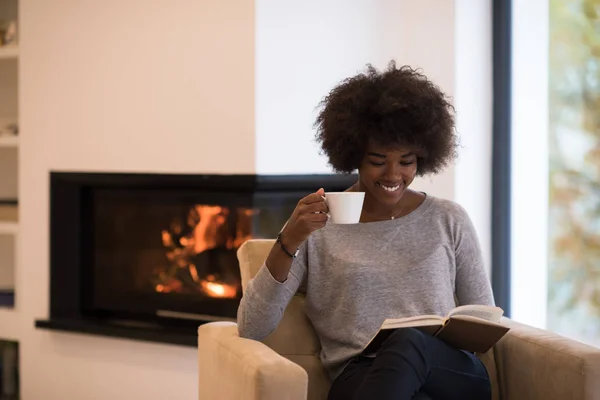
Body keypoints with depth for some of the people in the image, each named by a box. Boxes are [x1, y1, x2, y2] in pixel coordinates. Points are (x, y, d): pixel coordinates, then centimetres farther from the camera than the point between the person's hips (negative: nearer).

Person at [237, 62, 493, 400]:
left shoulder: (449, 220, 15)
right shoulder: (316, 225, 8)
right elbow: (251, 329, -1)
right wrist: (289, 242, -15)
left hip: (452, 373, 3)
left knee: (409, 341, -37)